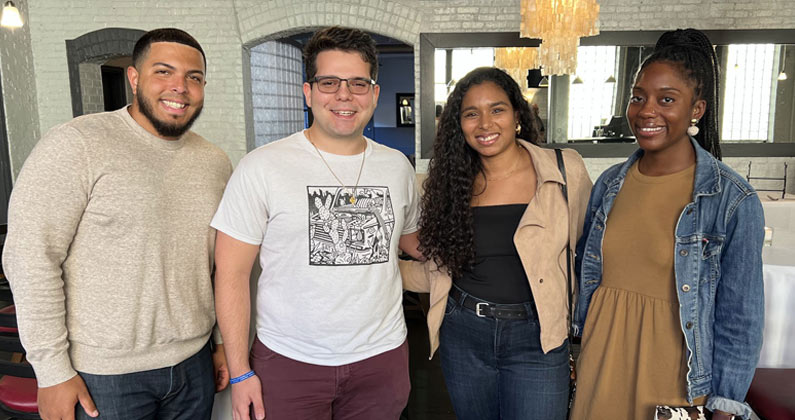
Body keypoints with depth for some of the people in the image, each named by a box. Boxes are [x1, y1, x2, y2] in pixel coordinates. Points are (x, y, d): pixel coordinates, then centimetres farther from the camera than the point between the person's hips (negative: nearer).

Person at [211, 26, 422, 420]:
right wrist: (240, 372, -7)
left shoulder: (397, 166, 3)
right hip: (288, 361, -3)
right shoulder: (262, 167, -8)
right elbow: (232, 273, -6)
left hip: (382, 357, 3)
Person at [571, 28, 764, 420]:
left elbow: (739, 320, -9)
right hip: (601, 364, 4)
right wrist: (579, 357, 11)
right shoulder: (609, 183, 0)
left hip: (676, 377, -3)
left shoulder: (734, 200, -13)